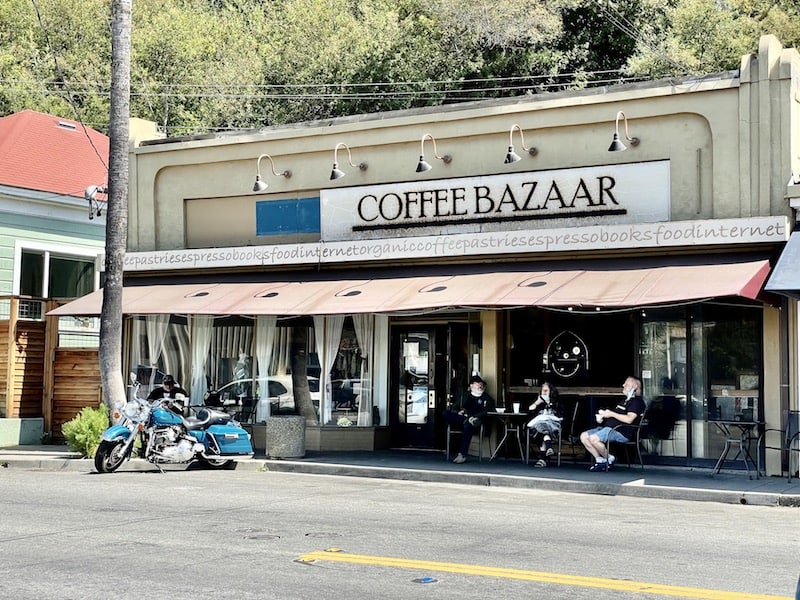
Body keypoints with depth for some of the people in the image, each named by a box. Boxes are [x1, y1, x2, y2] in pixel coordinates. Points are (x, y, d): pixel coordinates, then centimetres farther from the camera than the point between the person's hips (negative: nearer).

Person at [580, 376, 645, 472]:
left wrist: (611, 413, -11)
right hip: (608, 427, 10)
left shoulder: (636, 401, -5)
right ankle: (600, 460, -1)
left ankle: (609, 458, -9)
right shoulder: (625, 401, 28)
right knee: (584, 436, -3)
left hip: (621, 432, -10)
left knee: (593, 438, -30)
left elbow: (629, 419, -19)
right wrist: (602, 417, 12)